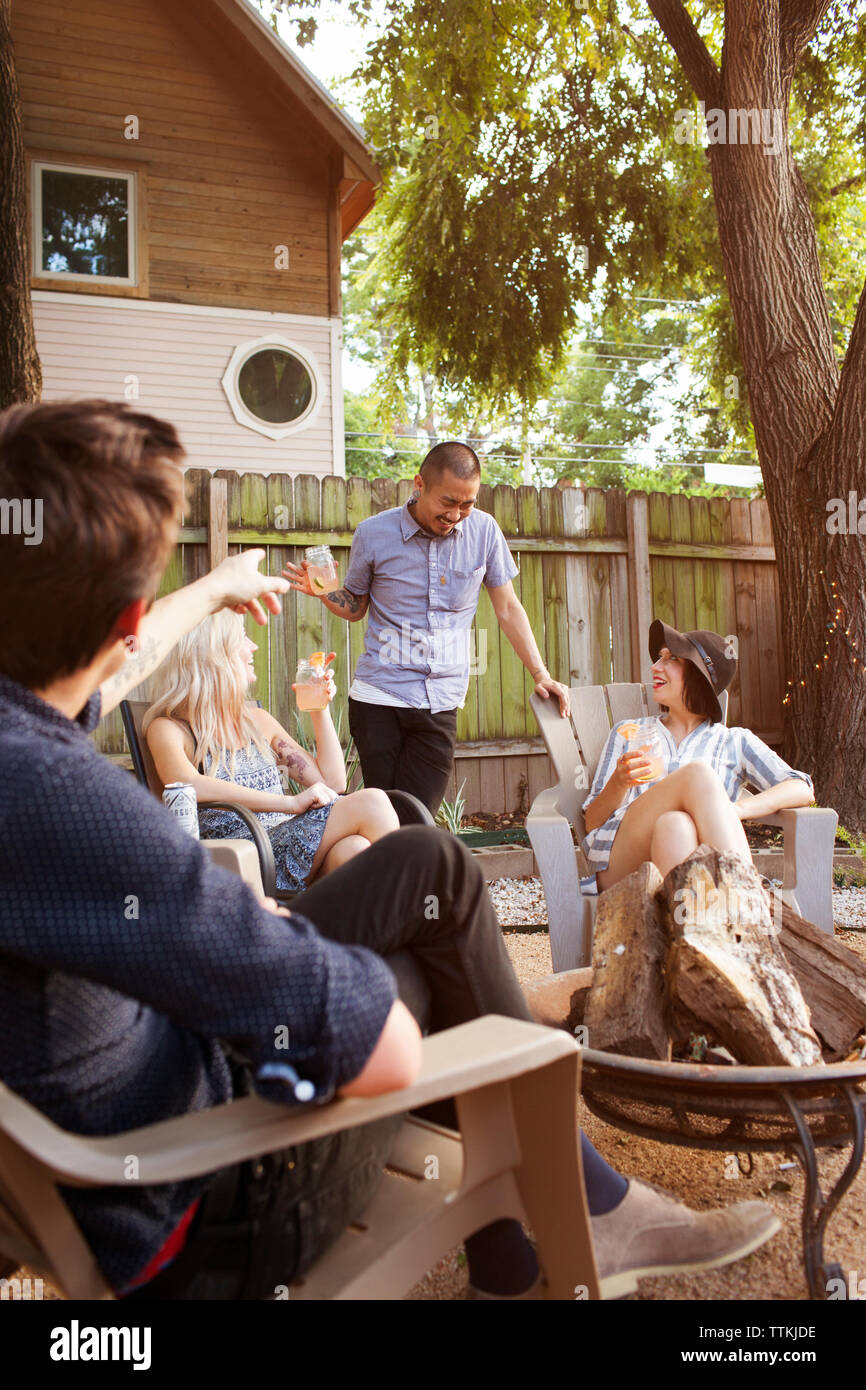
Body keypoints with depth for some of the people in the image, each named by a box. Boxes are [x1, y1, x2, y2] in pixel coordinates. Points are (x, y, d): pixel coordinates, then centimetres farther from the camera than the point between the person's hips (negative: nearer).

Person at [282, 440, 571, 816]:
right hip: (377, 698, -1)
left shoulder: (484, 530, 3)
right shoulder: (374, 533, 0)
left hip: (440, 704, 1)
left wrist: (540, 675, 8)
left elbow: (508, 608, 11)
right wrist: (323, 591, -9)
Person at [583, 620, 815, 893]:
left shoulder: (735, 742, 23)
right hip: (621, 867, 1)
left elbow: (802, 790, 5)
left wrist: (737, 809, -14)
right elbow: (592, 823, 17)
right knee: (698, 773, -28)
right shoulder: (628, 733, 26)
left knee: (674, 825, -37)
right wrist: (619, 783, -7)